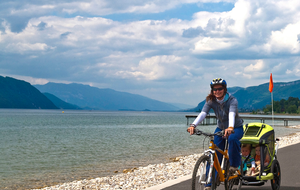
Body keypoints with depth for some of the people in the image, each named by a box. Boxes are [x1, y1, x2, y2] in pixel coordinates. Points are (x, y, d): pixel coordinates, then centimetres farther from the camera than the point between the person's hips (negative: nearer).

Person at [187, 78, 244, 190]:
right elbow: (203, 113, -28)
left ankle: (234, 165, -16)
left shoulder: (232, 100, -23)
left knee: (232, 139, -38)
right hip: (221, 128, 4)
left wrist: (230, 128, -62)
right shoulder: (211, 101, -13)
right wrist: (193, 125, -47)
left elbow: (232, 114, -42)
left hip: (236, 128, -3)